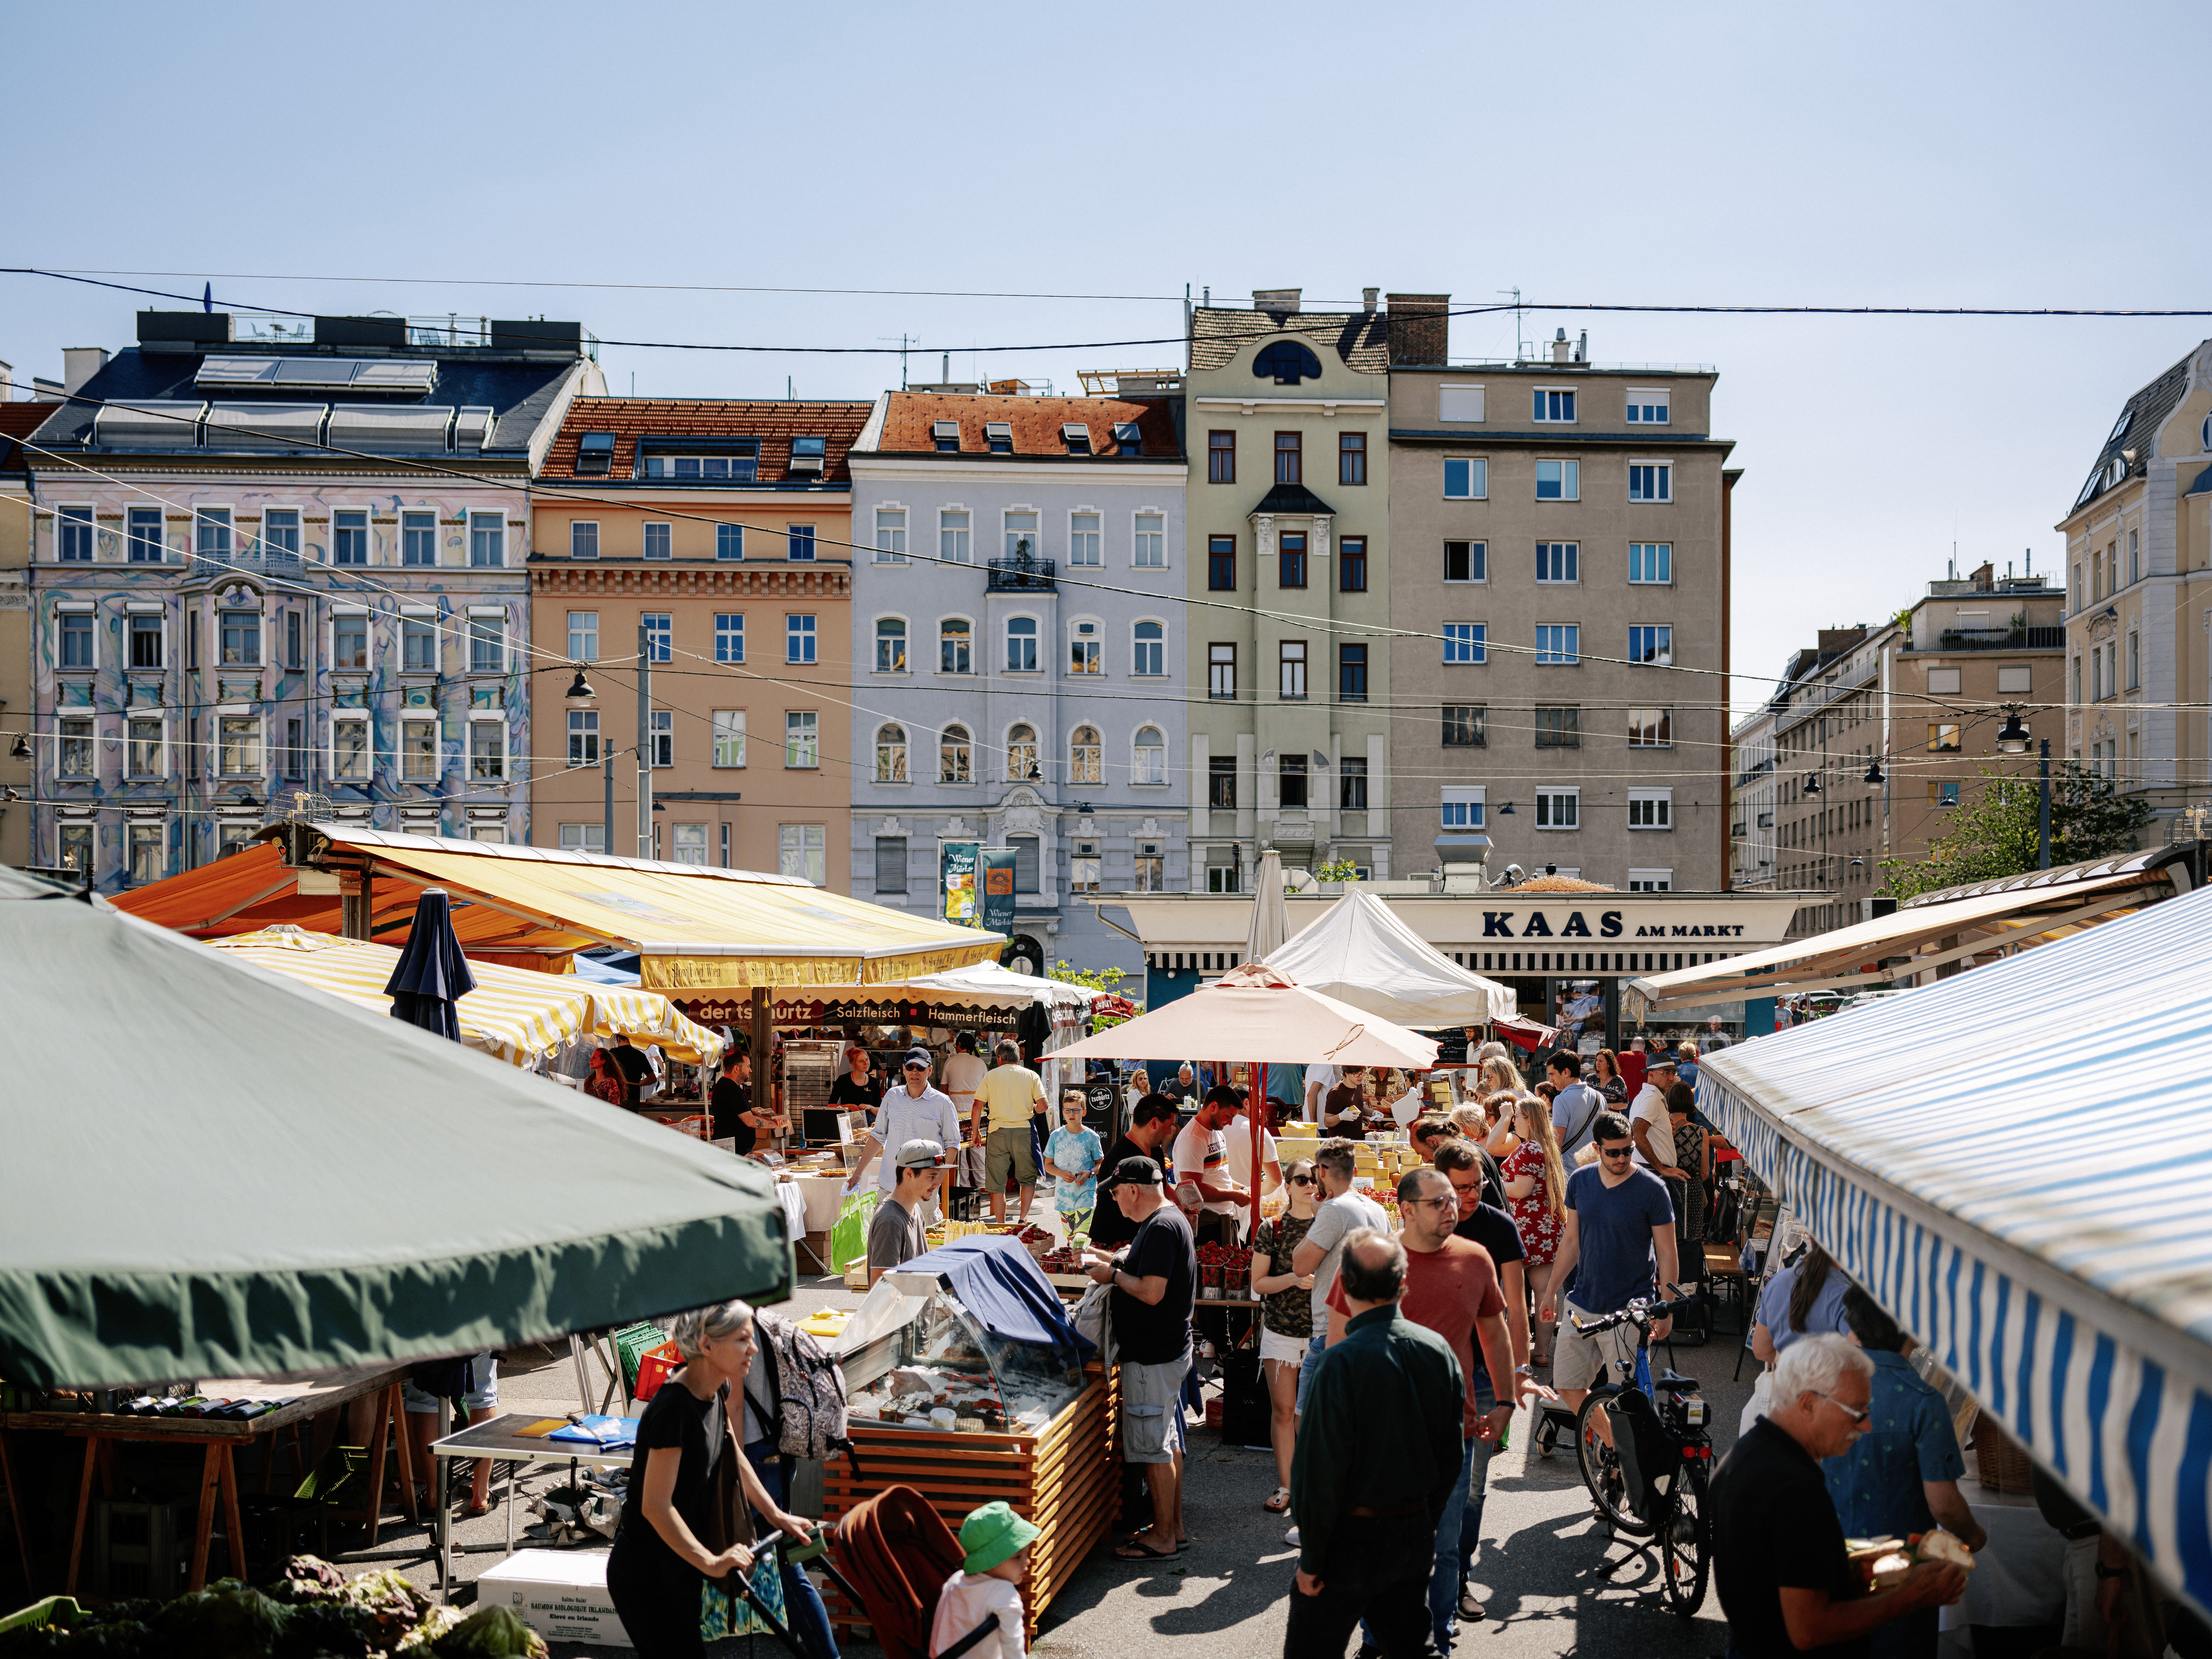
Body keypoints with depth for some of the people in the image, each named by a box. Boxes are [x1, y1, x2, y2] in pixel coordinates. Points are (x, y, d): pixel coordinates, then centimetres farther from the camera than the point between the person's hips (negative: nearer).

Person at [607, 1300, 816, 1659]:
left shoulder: (716, 1392, 2)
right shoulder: (674, 1409, -26)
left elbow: (732, 1456, 18)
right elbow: (655, 1505, -27)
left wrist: (775, 1515, 14)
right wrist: (711, 1563, -27)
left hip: (680, 1568, 9)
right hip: (646, 1576, -9)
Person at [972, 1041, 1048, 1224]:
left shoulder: (990, 1076, 4)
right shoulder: (1031, 1076, 5)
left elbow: (977, 1107, -1)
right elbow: (1042, 1106, -3)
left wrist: (976, 1132, 11)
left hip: (998, 1133, 0)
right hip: (1024, 1131, 0)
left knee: (997, 1184, 7)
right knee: (1028, 1179, 16)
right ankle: (1024, 1217, 0)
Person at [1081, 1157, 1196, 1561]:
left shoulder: (1160, 1228, -21)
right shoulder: (1171, 1219, 12)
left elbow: (1152, 1292, -27)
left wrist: (1114, 1275, -13)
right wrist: (1117, 1263, 13)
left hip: (1152, 1357, -11)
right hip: (1169, 1348, 11)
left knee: (1153, 1446, -3)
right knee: (1167, 1442, 17)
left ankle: (1163, 1539, 4)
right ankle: (1174, 1528, 25)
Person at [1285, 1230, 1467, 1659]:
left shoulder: (1342, 1364, -22)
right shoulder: (1439, 1350, -3)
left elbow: (1319, 1473, -19)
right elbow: (1452, 1458, 6)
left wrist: (1311, 1559, -8)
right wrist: (1424, 1526, 17)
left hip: (1352, 1543, -6)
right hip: (1416, 1539, 6)